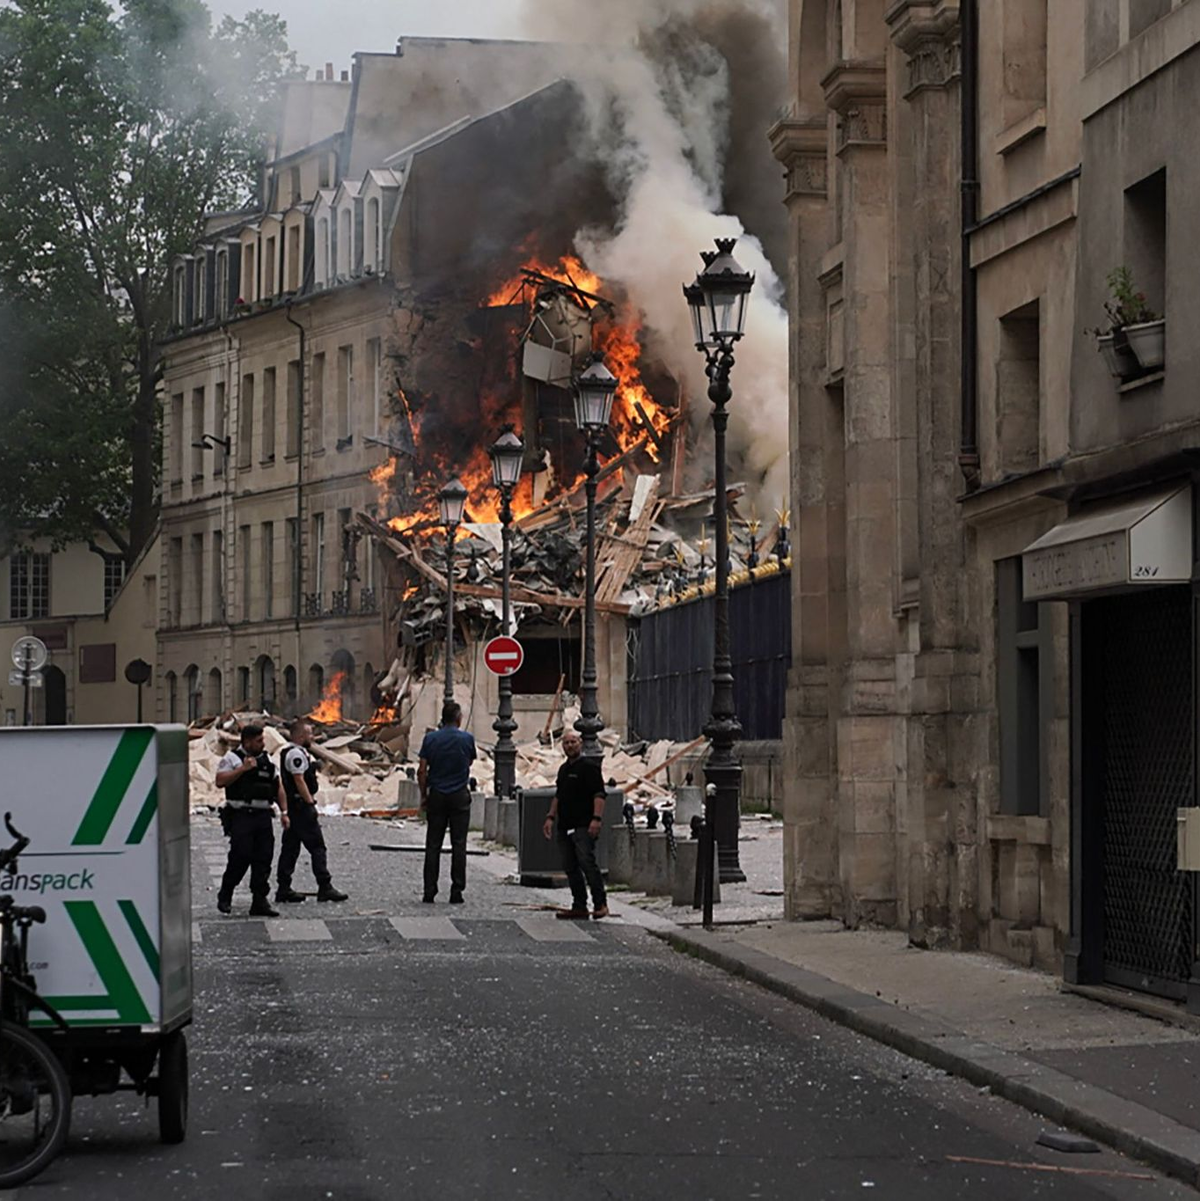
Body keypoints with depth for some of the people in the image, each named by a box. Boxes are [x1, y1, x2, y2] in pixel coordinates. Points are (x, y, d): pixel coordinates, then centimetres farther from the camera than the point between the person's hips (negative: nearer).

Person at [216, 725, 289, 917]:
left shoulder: (266, 760, 16)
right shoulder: (232, 758, -1)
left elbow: (278, 787, 20)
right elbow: (220, 781, -14)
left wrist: (284, 811, 12)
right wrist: (243, 769, -17)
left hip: (263, 816, 6)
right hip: (241, 815, -6)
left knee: (263, 859, 1)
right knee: (241, 856, -9)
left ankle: (260, 901, 5)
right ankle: (225, 896, 10)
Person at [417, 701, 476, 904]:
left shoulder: (430, 738, -2)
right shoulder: (466, 739, -5)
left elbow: (422, 771, -3)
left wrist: (423, 796, 5)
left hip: (436, 796, 1)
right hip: (460, 796, -1)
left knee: (433, 845, 4)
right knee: (458, 844, 1)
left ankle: (429, 892, 1)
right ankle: (456, 891, -2)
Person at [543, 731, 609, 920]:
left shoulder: (589, 766, -6)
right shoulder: (564, 769, 19)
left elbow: (599, 794, -14)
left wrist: (597, 818, -23)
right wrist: (551, 817, 18)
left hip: (584, 826, -9)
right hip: (565, 826, 9)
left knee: (587, 863, -15)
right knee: (570, 867, 7)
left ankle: (600, 904, -12)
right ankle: (579, 906, 11)